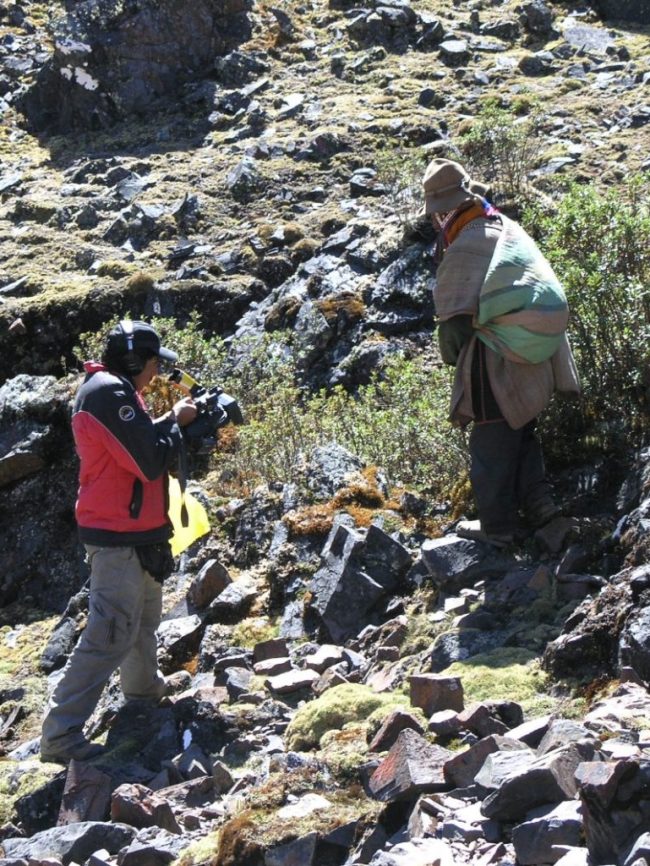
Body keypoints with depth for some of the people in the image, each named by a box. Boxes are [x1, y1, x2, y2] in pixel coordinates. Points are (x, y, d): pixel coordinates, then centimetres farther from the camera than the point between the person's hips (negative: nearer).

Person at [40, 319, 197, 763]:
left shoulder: (113, 389, 12)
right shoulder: (109, 392, -21)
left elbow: (140, 441, 17)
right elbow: (151, 462, -23)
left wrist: (171, 420, 5)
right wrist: (177, 421, -8)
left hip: (136, 532, 11)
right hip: (120, 536, -11)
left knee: (145, 616, 27)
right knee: (110, 634, -11)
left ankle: (145, 687, 47)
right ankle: (61, 734, -11)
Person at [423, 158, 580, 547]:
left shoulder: (464, 249, -16)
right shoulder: (509, 230, 7)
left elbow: (455, 320, -14)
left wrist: (453, 354, 4)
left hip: (498, 362, -7)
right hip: (539, 355, 7)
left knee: (491, 445, 4)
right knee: (521, 430, 22)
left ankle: (498, 525, 10)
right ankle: (538, 504, 18)